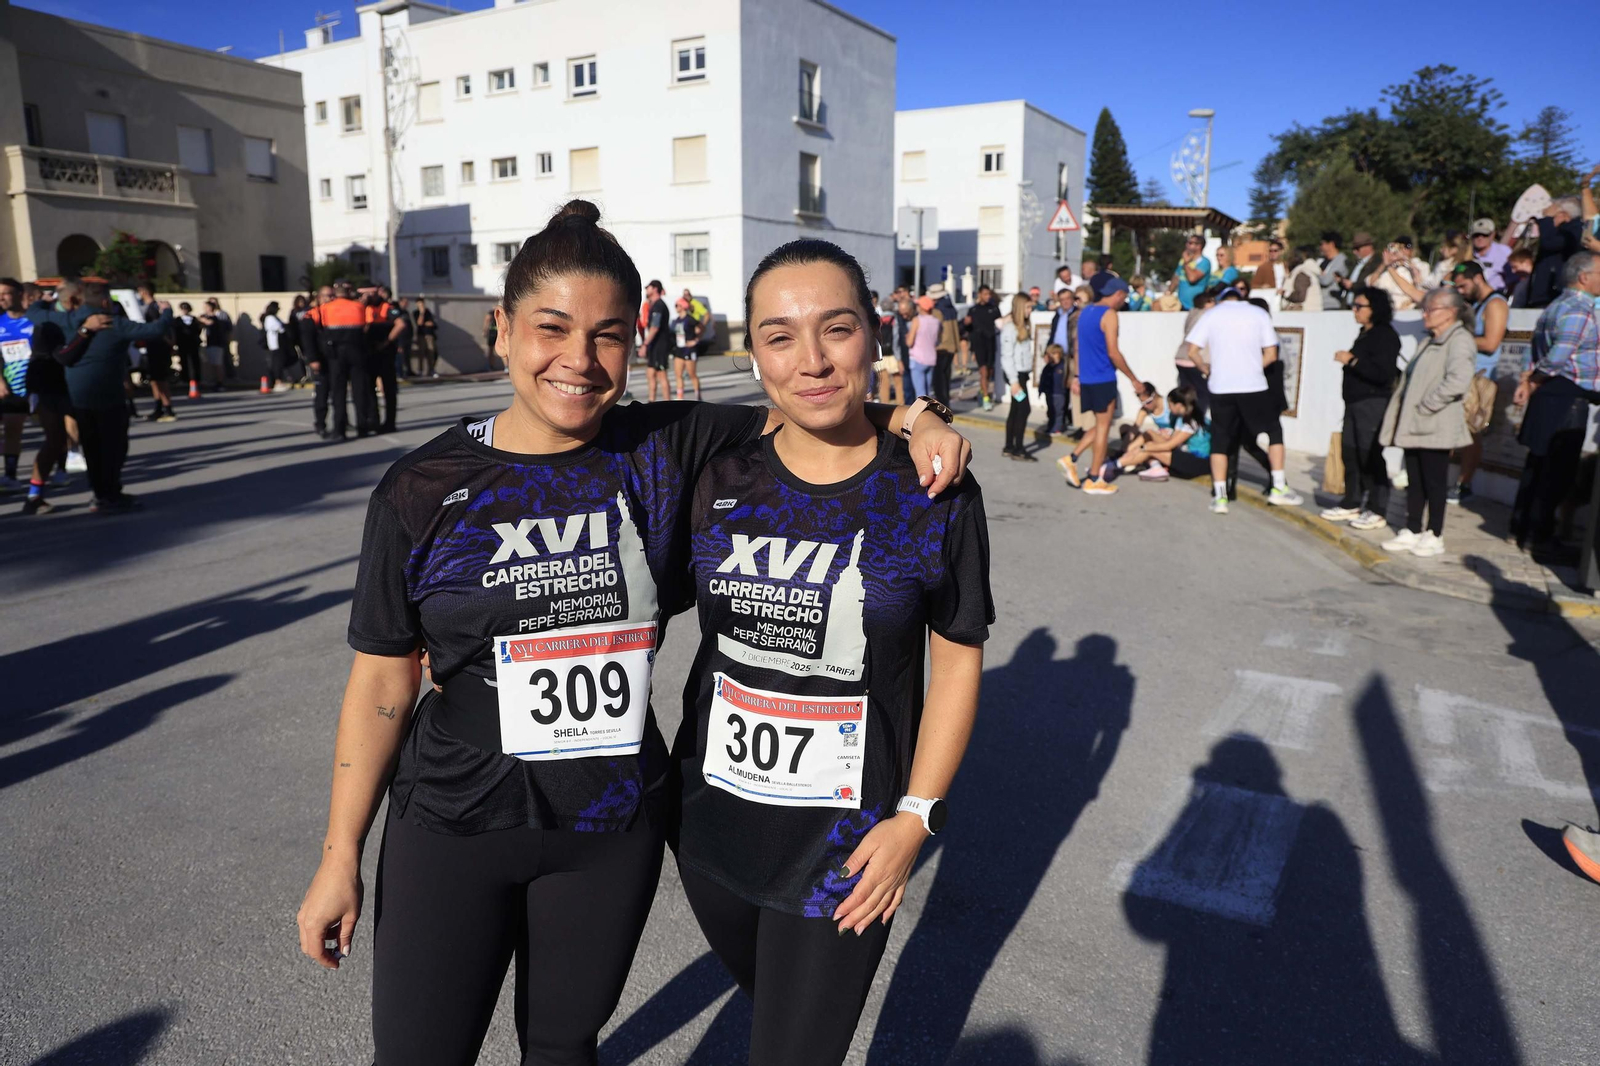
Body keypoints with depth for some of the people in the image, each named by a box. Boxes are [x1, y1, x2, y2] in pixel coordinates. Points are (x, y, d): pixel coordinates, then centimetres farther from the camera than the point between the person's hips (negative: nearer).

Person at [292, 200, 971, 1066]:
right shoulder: (423, 491, -9)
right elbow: (383, 680, -4)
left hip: (613, 827, 1)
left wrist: (913, 418, -21)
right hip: (452, 830, -1)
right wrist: (341, 857, 0)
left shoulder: (669, 450, -7)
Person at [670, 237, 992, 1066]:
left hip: (844, 843, -3)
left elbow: (958, 659, -5)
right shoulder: (717, 481, -7)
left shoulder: (934, 494, -12)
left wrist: (915, 816, -8)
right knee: (761, 1000, 28)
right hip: (712, 823, 4)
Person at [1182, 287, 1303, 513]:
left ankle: (1219, 497, 2)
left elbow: (1193, 351, -1)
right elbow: (1271, 355, 4)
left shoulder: (1211, 314, 7)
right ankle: (1279, 488, 11)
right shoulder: (1259, 313, 8)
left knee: (1220, 441, 7)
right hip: (1253, 385, 0)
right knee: (1273, 432, 15)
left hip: (1220, 387, 0)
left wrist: (1206, 369, 15)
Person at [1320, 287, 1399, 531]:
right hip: (1355, 402, 9)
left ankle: (1376, 511, -2)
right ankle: (1351, 504, 20)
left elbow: (1383, 373, -22)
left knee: (1370, 455, -8)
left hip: (1373, 403, -9)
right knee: (1350, 453, 11)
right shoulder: (1364, 334, 16)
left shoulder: (1385, 336, -12)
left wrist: (1351, 360, -20)